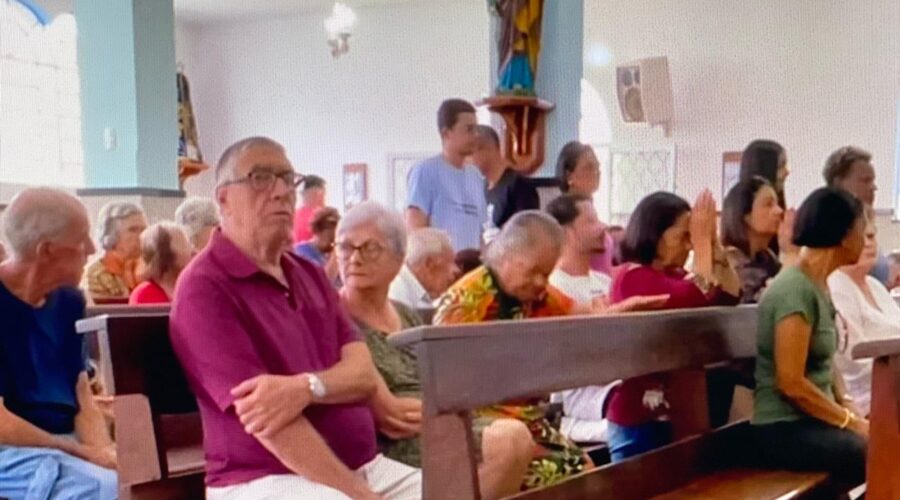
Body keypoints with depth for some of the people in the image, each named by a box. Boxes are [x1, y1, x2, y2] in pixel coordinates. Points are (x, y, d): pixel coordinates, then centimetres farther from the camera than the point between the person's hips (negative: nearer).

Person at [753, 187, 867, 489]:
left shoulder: (819, 286, 12)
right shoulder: (796, 289, -17)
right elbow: (791, 384, -19)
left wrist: (849, 409, 2)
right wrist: (852, 422, -11)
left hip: (815, 420, 9)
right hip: (786, 430, -9)